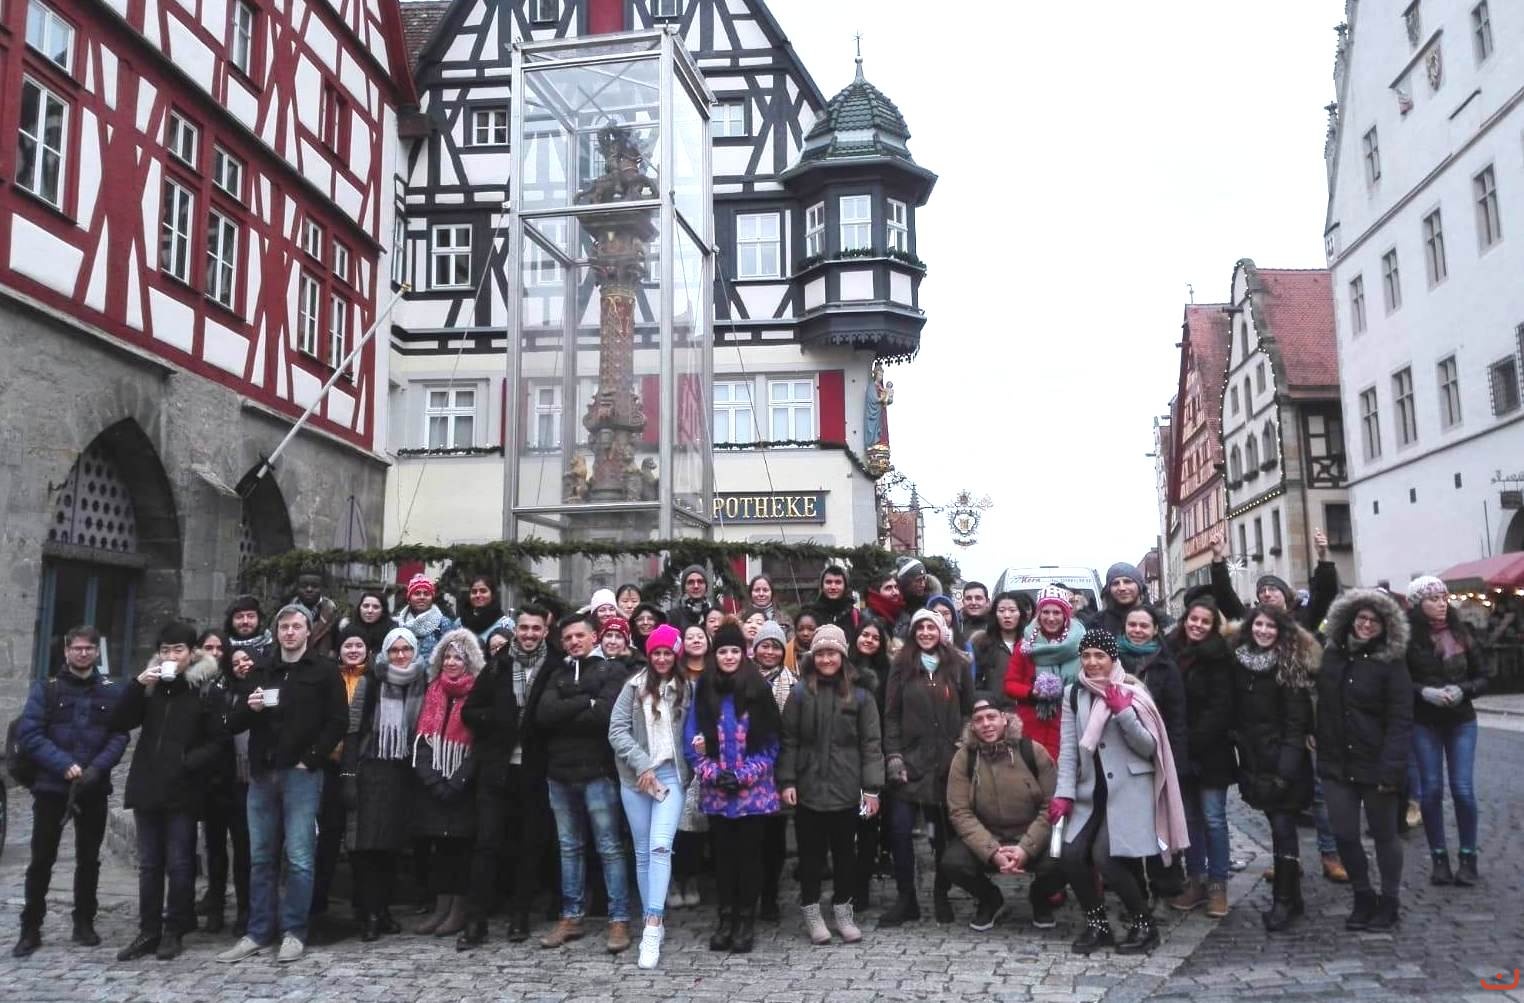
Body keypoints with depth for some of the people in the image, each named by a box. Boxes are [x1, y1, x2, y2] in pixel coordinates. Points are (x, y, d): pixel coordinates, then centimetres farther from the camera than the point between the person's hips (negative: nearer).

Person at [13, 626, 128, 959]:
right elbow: (28, 733, -7)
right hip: (51, 786, -1)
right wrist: (64, 765, -18)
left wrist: (96, 769, -17)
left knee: (88, 859, 9)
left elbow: (119, 737, -2)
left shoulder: (112, 692, 4)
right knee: (42, 859, 3)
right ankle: (30, 929, 14)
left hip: (94, 789, 1)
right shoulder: (46, 689, 2)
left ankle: (84, 923, 20)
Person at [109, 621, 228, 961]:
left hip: (182, 789, -4)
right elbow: (117, 724, -1)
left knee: (178, 864, 3)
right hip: (147, 786, 4)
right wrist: (138, 685, -11)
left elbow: (218, 740, -3)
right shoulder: (150, 685, 8)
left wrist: (189, 762, -17)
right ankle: (148, 932, 19)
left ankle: (173, 932, 13)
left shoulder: (205, 688, -2)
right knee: (149, 864, 11)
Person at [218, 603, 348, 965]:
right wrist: (249, 708, -7)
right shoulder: (263, 672, 16)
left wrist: (311, 759, -11)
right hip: (262, 774, 5)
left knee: (298, 857, -4)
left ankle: (294, 933, 6)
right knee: (260, 857, 9)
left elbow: (338, 721, -4)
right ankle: (258, 933, 17)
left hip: (301, 775, -5)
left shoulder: (324, 671, 2)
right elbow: (233, 724, 15)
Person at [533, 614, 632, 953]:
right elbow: (543, 714, -3)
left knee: (609, 848, -1)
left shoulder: (611, 671, -1)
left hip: (597, 771, -5)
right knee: (569, 847, 13)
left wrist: (563, 714, -7)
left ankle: (619, 920, 4)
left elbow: (605, 714, -16)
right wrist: (586, 702, -11)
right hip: (560, 772, 5)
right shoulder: (557, 675, 13)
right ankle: (571, 918, 21)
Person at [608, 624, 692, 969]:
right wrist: (642, 764, -11)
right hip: (635, 777, 1)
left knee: (660, 846, -15)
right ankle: (654, 922, 18)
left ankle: (652, 926, -16)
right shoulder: (635, 686, 1)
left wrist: (692, 759, -5)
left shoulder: (687, 689, 5)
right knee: (643, 851, 7)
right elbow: (617, 730, -5)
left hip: (671, 775, -1)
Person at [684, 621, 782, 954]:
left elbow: (770, 743, -3)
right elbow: (692, 741, 2)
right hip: (716, 791, 2)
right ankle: (726, 918, 22)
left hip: (753, 791, -2)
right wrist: (713, 774, -10)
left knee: (749, 854, 5)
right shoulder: (704, 691, 2)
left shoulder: (759, 690, -3)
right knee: (723, 854, 10)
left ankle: (746, 920, 16)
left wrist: (744, 776, -11)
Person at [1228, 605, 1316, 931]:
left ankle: (1284, 900, 5)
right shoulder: (1238, 662, 6)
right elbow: (1235, 713, 10)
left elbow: (1296, 720, -12)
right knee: (1278, 825, 14)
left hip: (1283, 760, -5)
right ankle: (1291, 895, 27)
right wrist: (1239, 753, 7)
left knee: (1282, 827, -5)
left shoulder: (1290, 665, -8)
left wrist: (1287, 766, -19)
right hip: (1254, 759, 5)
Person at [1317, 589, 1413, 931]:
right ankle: (1363, 899, 26)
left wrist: (1391, 769, -20)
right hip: (1336, 764, 4)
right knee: (1344, 835, 7)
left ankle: (1389, 902, 27)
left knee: (1384, 835, 11)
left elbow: (1400, 721, -13)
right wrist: (1322, 752, 3)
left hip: (1375, 765, -4)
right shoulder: (1332, 655, 5)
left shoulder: (1391, 663, -9)